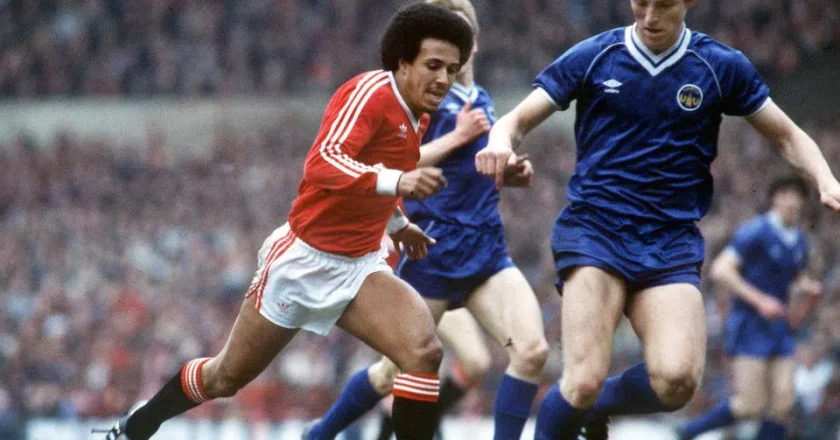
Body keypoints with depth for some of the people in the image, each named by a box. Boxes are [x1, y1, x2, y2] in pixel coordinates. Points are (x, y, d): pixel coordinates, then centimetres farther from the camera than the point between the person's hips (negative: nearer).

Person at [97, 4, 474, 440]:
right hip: (304, 258, -6)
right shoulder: (369, 92, -21)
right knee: (226, 377, 10)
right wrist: (396, 182, -51)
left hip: (359, 267, 6)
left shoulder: (418, 116, 4)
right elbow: (322, 164, -38)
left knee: (424, 351, -21)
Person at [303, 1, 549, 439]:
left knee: (532, 350, -15)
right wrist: (457, 137, -18)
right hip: (434, 250, -6)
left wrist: (511, 172, 7)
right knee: (396, 372, 6)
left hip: (487, 248, 6)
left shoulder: (480, 99, 13)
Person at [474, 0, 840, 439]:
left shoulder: (722, 66, 5)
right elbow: (518, 120, 3)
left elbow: (788, 136, 12)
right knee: (584, 382, -20)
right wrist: (501, 143, -22)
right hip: (594, 233, -1)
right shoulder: (592, 57, 2)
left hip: (672, 244, 2)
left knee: (676, 379, -21)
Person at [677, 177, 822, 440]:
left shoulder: (798, 240, 11)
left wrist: (809, 288, 3)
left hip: (778, 329, 8)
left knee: (783, 404, -3)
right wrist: (760, 300, -23)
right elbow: (720, 270, -20)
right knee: (751, 405, -13)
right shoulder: (755, 232, -13)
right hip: (748, 328, -7)